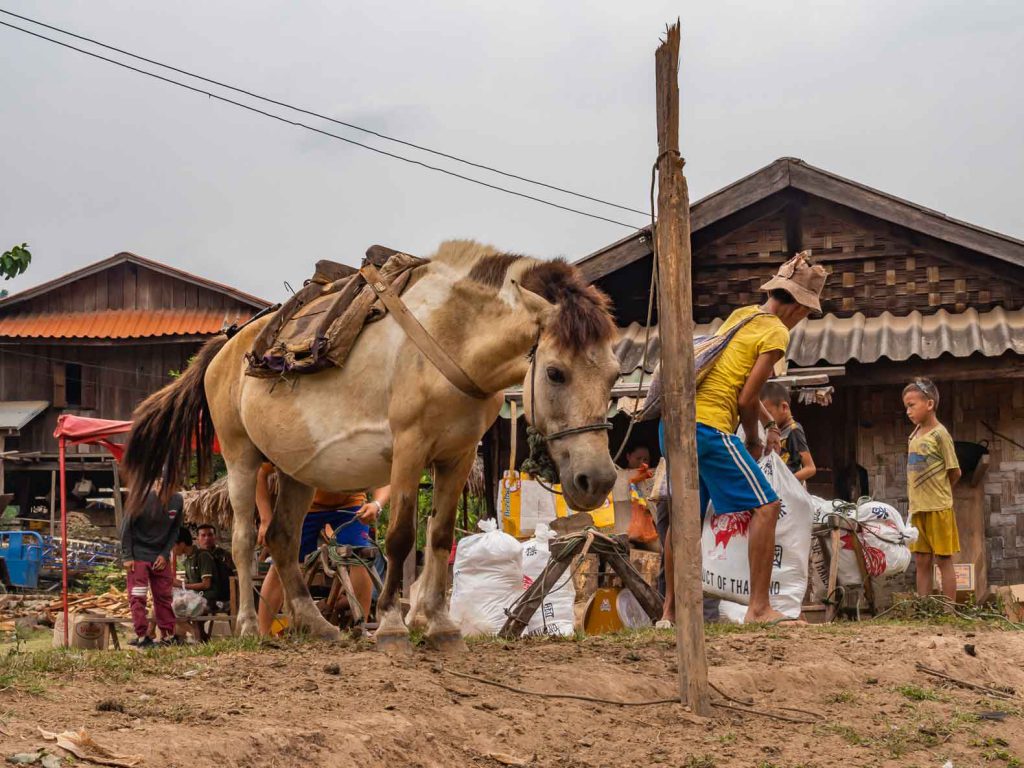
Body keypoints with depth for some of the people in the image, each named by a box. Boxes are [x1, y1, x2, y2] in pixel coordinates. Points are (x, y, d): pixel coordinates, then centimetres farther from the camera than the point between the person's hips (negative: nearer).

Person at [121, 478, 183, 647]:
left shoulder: (177, 500, -7)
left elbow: (175, 530, 5)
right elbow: (126, 527, -11)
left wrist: (165, 554, -4)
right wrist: (127, 556, -12)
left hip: (160, 556, 4)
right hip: (139, 555, -4)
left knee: (164, 596, 7)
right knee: (137, 597, -8)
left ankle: (168, 635, 13)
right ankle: (142, 636, -6)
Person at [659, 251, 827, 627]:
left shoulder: (741, 315, 19)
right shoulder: (776, 333, -6)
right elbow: (747, 399, -8)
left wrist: (768, 423, 28)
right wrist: (753, 441, 8)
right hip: (709, 428, -9)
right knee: (765, 507, -5)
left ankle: (670, 611, 23)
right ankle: (759, 608, -12)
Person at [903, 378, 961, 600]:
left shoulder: (940, 434, -10)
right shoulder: (915, 434, 11)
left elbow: (954, 473, -6)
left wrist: (938, 493, 6)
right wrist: (919, 497, 8)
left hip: (938, 509, -7)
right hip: (917, 509, 7)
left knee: (943, 560, -1)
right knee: (921, 562, 9)